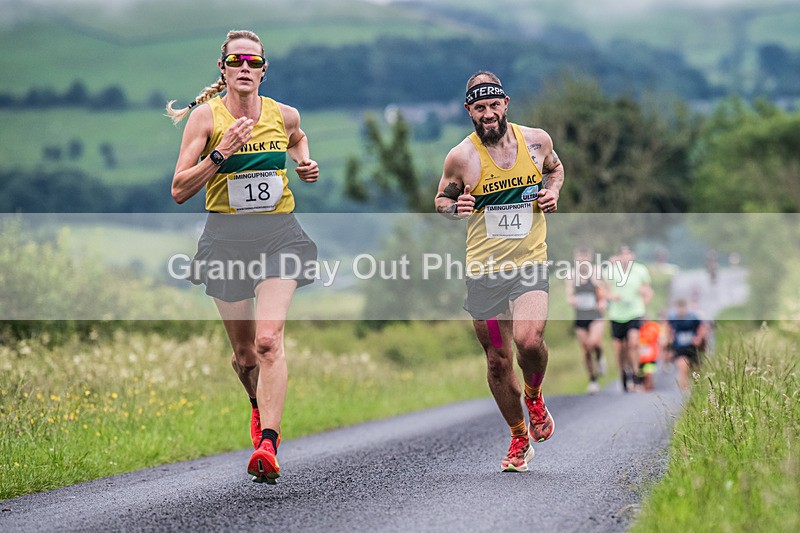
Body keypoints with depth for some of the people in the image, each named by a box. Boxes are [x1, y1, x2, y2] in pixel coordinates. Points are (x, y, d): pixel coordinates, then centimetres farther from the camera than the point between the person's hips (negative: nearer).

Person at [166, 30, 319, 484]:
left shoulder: (285, 115, 4)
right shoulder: (206, 116, -3)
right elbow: (179, 190, -7)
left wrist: (305, 164, 10)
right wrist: (220, 153, -19)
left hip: (278, 233, 0)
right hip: (226, 237, 0)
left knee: (269, 340, -19)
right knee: (243, 351, 10)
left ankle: (268, 443, -25)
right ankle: (261, 408, 44)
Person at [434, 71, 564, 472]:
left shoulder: (536, 140, 0)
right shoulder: (461, 157, -6)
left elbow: (554, 167, 22)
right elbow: (441, 199, 9)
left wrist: (553, 191, 1)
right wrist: (455, 206, -13)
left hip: (530, 263, 0)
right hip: (483, 269, 0)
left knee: (529, 339, -24)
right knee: (497, 360, 6)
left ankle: (534, 397, 10)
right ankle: (519, 439, 26)